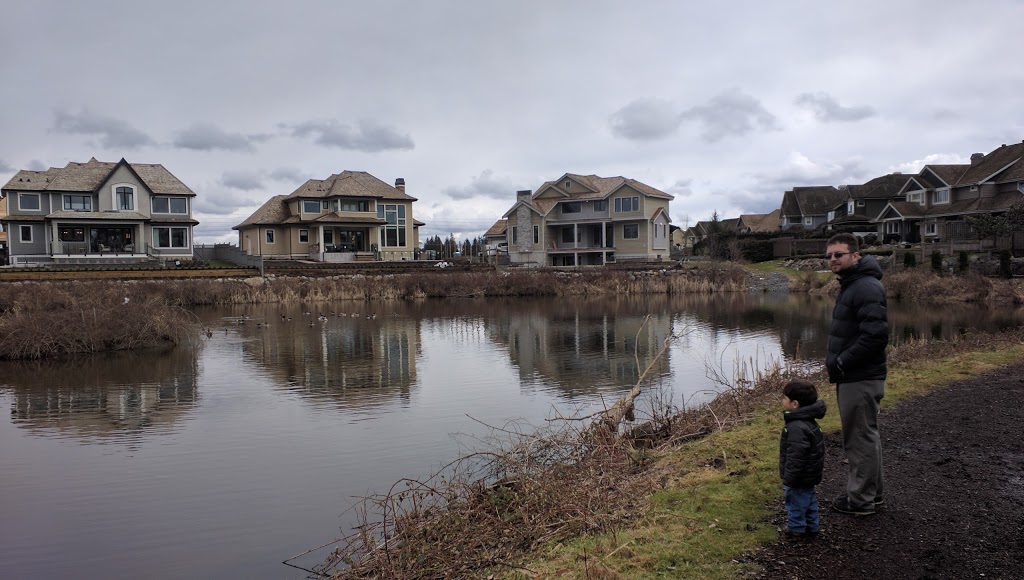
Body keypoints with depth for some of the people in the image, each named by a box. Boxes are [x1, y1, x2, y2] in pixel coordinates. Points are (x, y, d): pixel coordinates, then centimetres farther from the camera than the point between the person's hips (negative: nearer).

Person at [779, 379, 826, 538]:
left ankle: (796, 528, 24)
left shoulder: (797, 429, -31)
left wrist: (789, 482, -21)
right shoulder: (808, 420, 1)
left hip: (799, 479, -10)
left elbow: (795, 459, -29)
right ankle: (812, 526, 35)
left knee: (796, 503, 9)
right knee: (809, 500, 22)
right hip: (809, 476, 10)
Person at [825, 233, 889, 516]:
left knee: (860, 439, 0)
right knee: (866, 437, 19)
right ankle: (872, 492, 32)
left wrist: (841, 363, -20)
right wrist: (837, 363, 11)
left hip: (861, 380, -11)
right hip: (852, 377, 11)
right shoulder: (850, 285, 15)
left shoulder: (866, 288, -19)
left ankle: (861, 500, 11)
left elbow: (876, 336, -27)